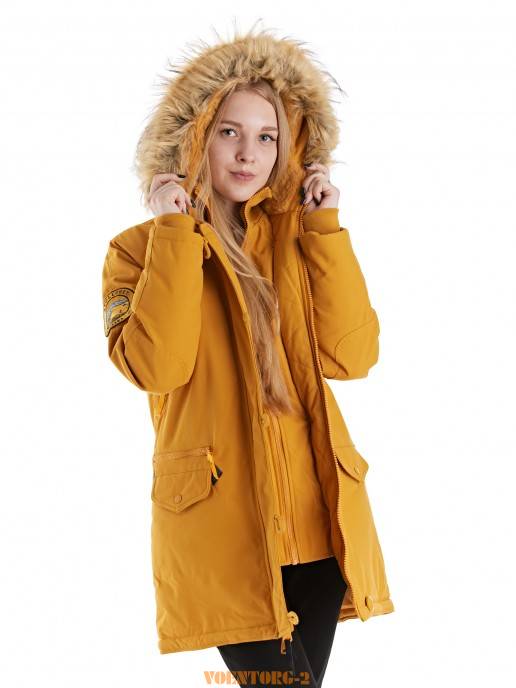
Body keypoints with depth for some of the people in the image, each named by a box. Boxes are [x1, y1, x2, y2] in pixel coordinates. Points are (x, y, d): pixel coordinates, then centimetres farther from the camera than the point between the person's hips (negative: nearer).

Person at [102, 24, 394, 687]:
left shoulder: (298, 240, 11)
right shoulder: (139, 250, 2)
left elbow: (352, 355, -3)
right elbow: (156, 367, -16)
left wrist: (325, 228, -4)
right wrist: (176, 233, -13)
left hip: (315, 520, 4)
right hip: (219, 525, -4)